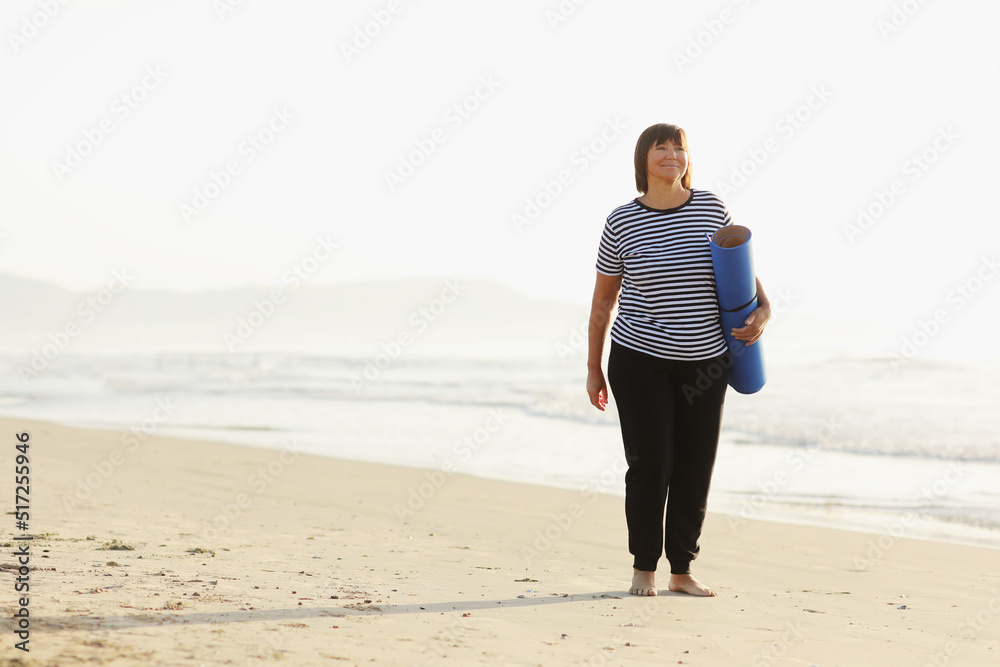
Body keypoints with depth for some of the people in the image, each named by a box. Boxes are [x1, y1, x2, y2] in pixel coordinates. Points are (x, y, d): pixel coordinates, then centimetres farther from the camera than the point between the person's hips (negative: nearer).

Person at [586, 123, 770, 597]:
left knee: (695, 468, 5)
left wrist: (761, 310, -7)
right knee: (650, 464, -5)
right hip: (639, 362, -2)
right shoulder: (622, 221, -3)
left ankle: (682, 571, 16)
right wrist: (593, 369, 4)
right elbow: (603, 299, 4)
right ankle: (643, 569, 10)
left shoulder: (711, 209, 1)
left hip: (705, 363, 2)